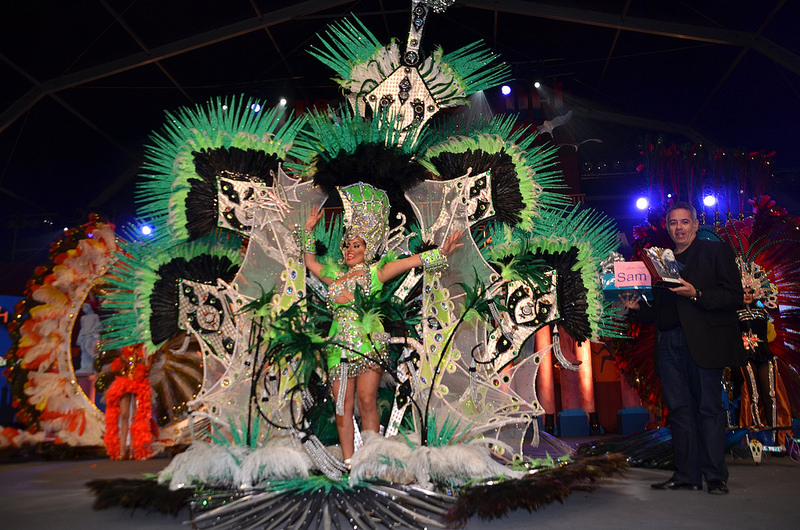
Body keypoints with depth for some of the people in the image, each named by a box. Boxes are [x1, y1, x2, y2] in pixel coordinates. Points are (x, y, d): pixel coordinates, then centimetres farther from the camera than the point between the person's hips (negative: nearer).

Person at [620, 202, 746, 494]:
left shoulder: (716, 252, 8)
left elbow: (734, 296, -3)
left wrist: (695, 294, -16)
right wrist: (636, 307, 2)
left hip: (703, 341, -4)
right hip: (669, 344, 5)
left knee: (708, 409, -3)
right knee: (679, 409, 4)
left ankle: (716, 476, 6)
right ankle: (686, 475, 10)